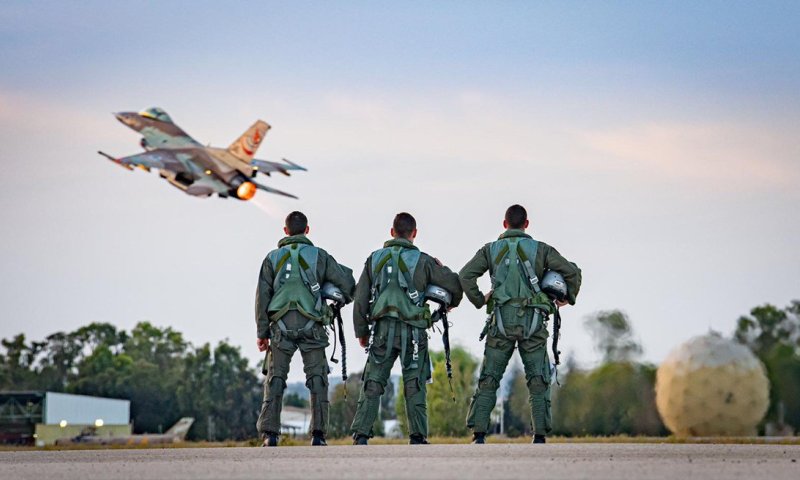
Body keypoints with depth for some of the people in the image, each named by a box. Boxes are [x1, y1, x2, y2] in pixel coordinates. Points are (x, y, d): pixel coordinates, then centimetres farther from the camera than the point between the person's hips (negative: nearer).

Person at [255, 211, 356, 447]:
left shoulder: (273, 258, 10)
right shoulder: (319, 256, 7)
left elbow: (262, 296, 6)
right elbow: (348, 285, 7)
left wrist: (262, 332, 10)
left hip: (281, 325, 1)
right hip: (311, 325, -1)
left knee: (275, 379, 5)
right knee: (317, 379, 5)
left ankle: (269, 434, -4)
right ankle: (318, 434, -2)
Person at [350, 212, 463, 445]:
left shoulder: (375, 259, 7)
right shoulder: (422, 261, -1)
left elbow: (360, 299, 7)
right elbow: (455, 285, 1)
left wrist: (361, 332, 16)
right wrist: (452, 302, 24)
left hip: (383, 330, 2)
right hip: (412, 331, -2)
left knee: (372, 384, 4)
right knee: (414, 386, 2)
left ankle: (361, 436, -2)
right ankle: (417, 438, -1)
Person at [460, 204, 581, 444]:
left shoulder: (490, 250, 9)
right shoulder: (540, 249, 6)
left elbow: (465, 275, -2)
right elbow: (572, 271, 1)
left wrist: (479, 300, 11)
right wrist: (569, 298, 17)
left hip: (502, 320, 1)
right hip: (532, 321, -1)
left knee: (488, 380, 4)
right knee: (538, 382, 5)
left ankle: (478, 435, -2)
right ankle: (540, 436, -1)